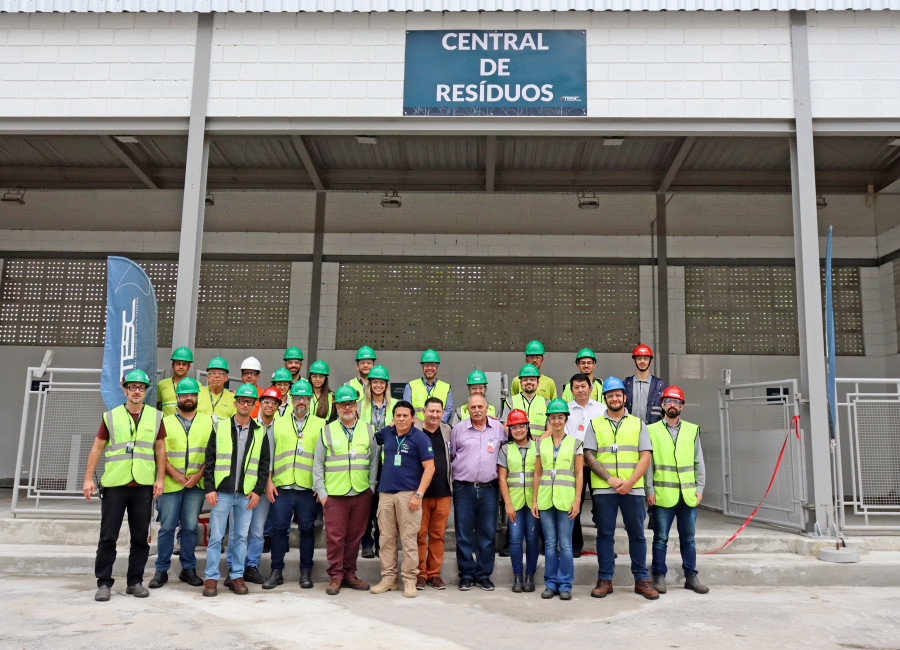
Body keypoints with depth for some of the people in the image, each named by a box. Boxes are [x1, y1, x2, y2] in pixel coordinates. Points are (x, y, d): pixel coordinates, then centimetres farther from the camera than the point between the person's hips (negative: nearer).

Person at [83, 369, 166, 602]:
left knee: (140, 536, 7)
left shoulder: (155, 416, 7)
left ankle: (135, 581, 17)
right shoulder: (111, 416, 4)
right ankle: (104, 583, 12)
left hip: (143, 486, 1)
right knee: (108, 537, 2)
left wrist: (160, 478, 2)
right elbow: (97, 447, 6)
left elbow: (160, 449, 9)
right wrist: (88, 478, 0)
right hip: (114, 485, -1)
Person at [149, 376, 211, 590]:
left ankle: (188, 569, 14)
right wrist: (175, 475, -10)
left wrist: (198, 475, -8)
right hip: (169, 484, 0)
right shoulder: (166, 422, 9)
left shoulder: (209, 421, 9)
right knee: (167, 527, 1)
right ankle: (161, 570, 12)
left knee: (190, 526, 3)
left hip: (196, 484, 0)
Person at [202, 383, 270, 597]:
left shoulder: (260, 432, 7)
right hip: (221, 492, -2)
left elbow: (264, 465, 9)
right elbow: (209, 459, 2)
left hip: (247, 494, 2)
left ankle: (236, 576, 18)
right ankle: (211, 578, 10)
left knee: (241, 536, 7)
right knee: (216, 536, 0)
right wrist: (209, 488, -4)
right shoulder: (220, 427, 3)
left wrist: (258, 490, 0)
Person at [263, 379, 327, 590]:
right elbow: (269, 454, 10)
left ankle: (306, 572, 17)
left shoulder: (320, 424, 8)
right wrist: (268, 481, 1)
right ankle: (276, 571, 15)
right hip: (282, 486, 1)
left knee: (307, 529, 5)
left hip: (308, 488, -1)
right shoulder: (278, 423, 12)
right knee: (279, 527, 3)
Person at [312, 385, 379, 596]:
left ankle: (349, 574, 20)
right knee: (335, 536, -2)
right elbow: (318, 464, 6)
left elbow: (374, 462, 11)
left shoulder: (368, 430, 8)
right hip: (334, 494, -1)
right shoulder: (327, 431, 5)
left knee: (354, 535, 7)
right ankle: (335, 576, 10)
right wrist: (321, 491, 0)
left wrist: (371, 488, 4)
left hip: (361, 494, 2)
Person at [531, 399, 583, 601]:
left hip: (565, 498, -2)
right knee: (550, 543, 6)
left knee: (565, 544, -2)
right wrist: (534, 499, 5)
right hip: (545, 499, 2)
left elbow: (579, 473, 2)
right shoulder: (541, 443, 11)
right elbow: (537, 473, 11)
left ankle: (565, 585, 8)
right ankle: (550, 584, 15)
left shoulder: (575, 443, 5)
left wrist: (577, 500, -6)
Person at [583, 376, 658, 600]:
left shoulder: (637, 424, 12)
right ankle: (605, 580, 12)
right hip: (603, 489, 0)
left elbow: (645, 456, 4)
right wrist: (610, 479, -10)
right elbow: (589, 456, 2)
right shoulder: (595, 424, 10)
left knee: (637, 533, 4)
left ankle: (641, 579, 14)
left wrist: (629, 482, -9)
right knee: (605, 534, 4)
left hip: (633, 489, 1)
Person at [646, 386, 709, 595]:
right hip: (663, 495, -2)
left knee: (688, 538, 10)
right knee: (661, 538, 2)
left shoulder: (692, 430, 11)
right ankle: (659, 577, 12)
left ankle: (691, 577, 20)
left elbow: (699, 462, 13)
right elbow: (647, 462, 2)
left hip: (688, 495, 2)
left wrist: (699, 488, 5)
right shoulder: (652, 430, 3)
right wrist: (649, 490, -4)